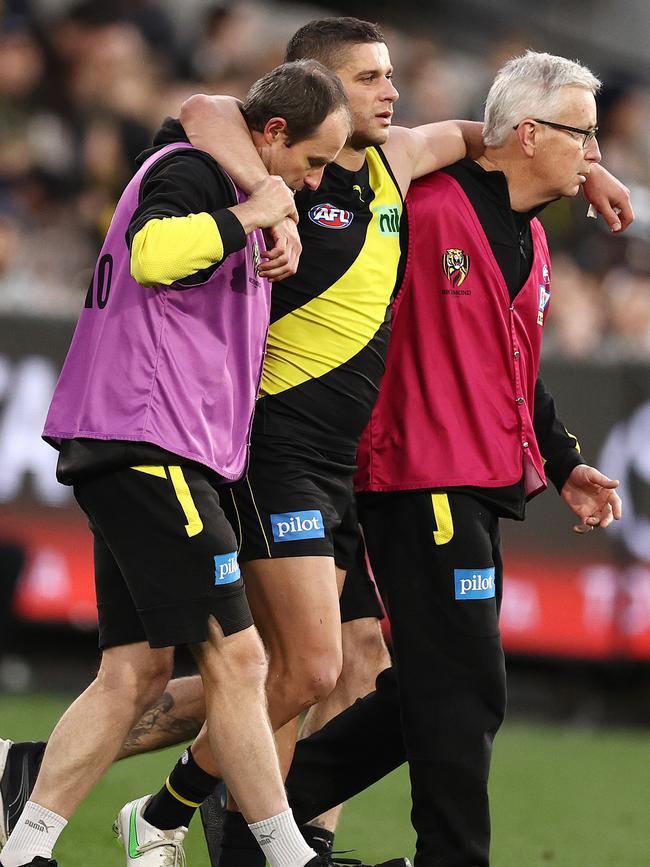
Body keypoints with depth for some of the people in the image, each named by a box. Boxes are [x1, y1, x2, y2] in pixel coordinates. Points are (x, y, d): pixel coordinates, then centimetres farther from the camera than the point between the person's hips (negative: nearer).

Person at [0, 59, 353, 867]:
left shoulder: (211, 178, 24)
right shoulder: (190, 172, -8)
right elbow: (152, 251, -28)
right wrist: (247, 216, -18)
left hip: (131, 461, 11)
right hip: (149, 446, -11)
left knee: (135, 672, 7)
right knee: (235, 657, -9)